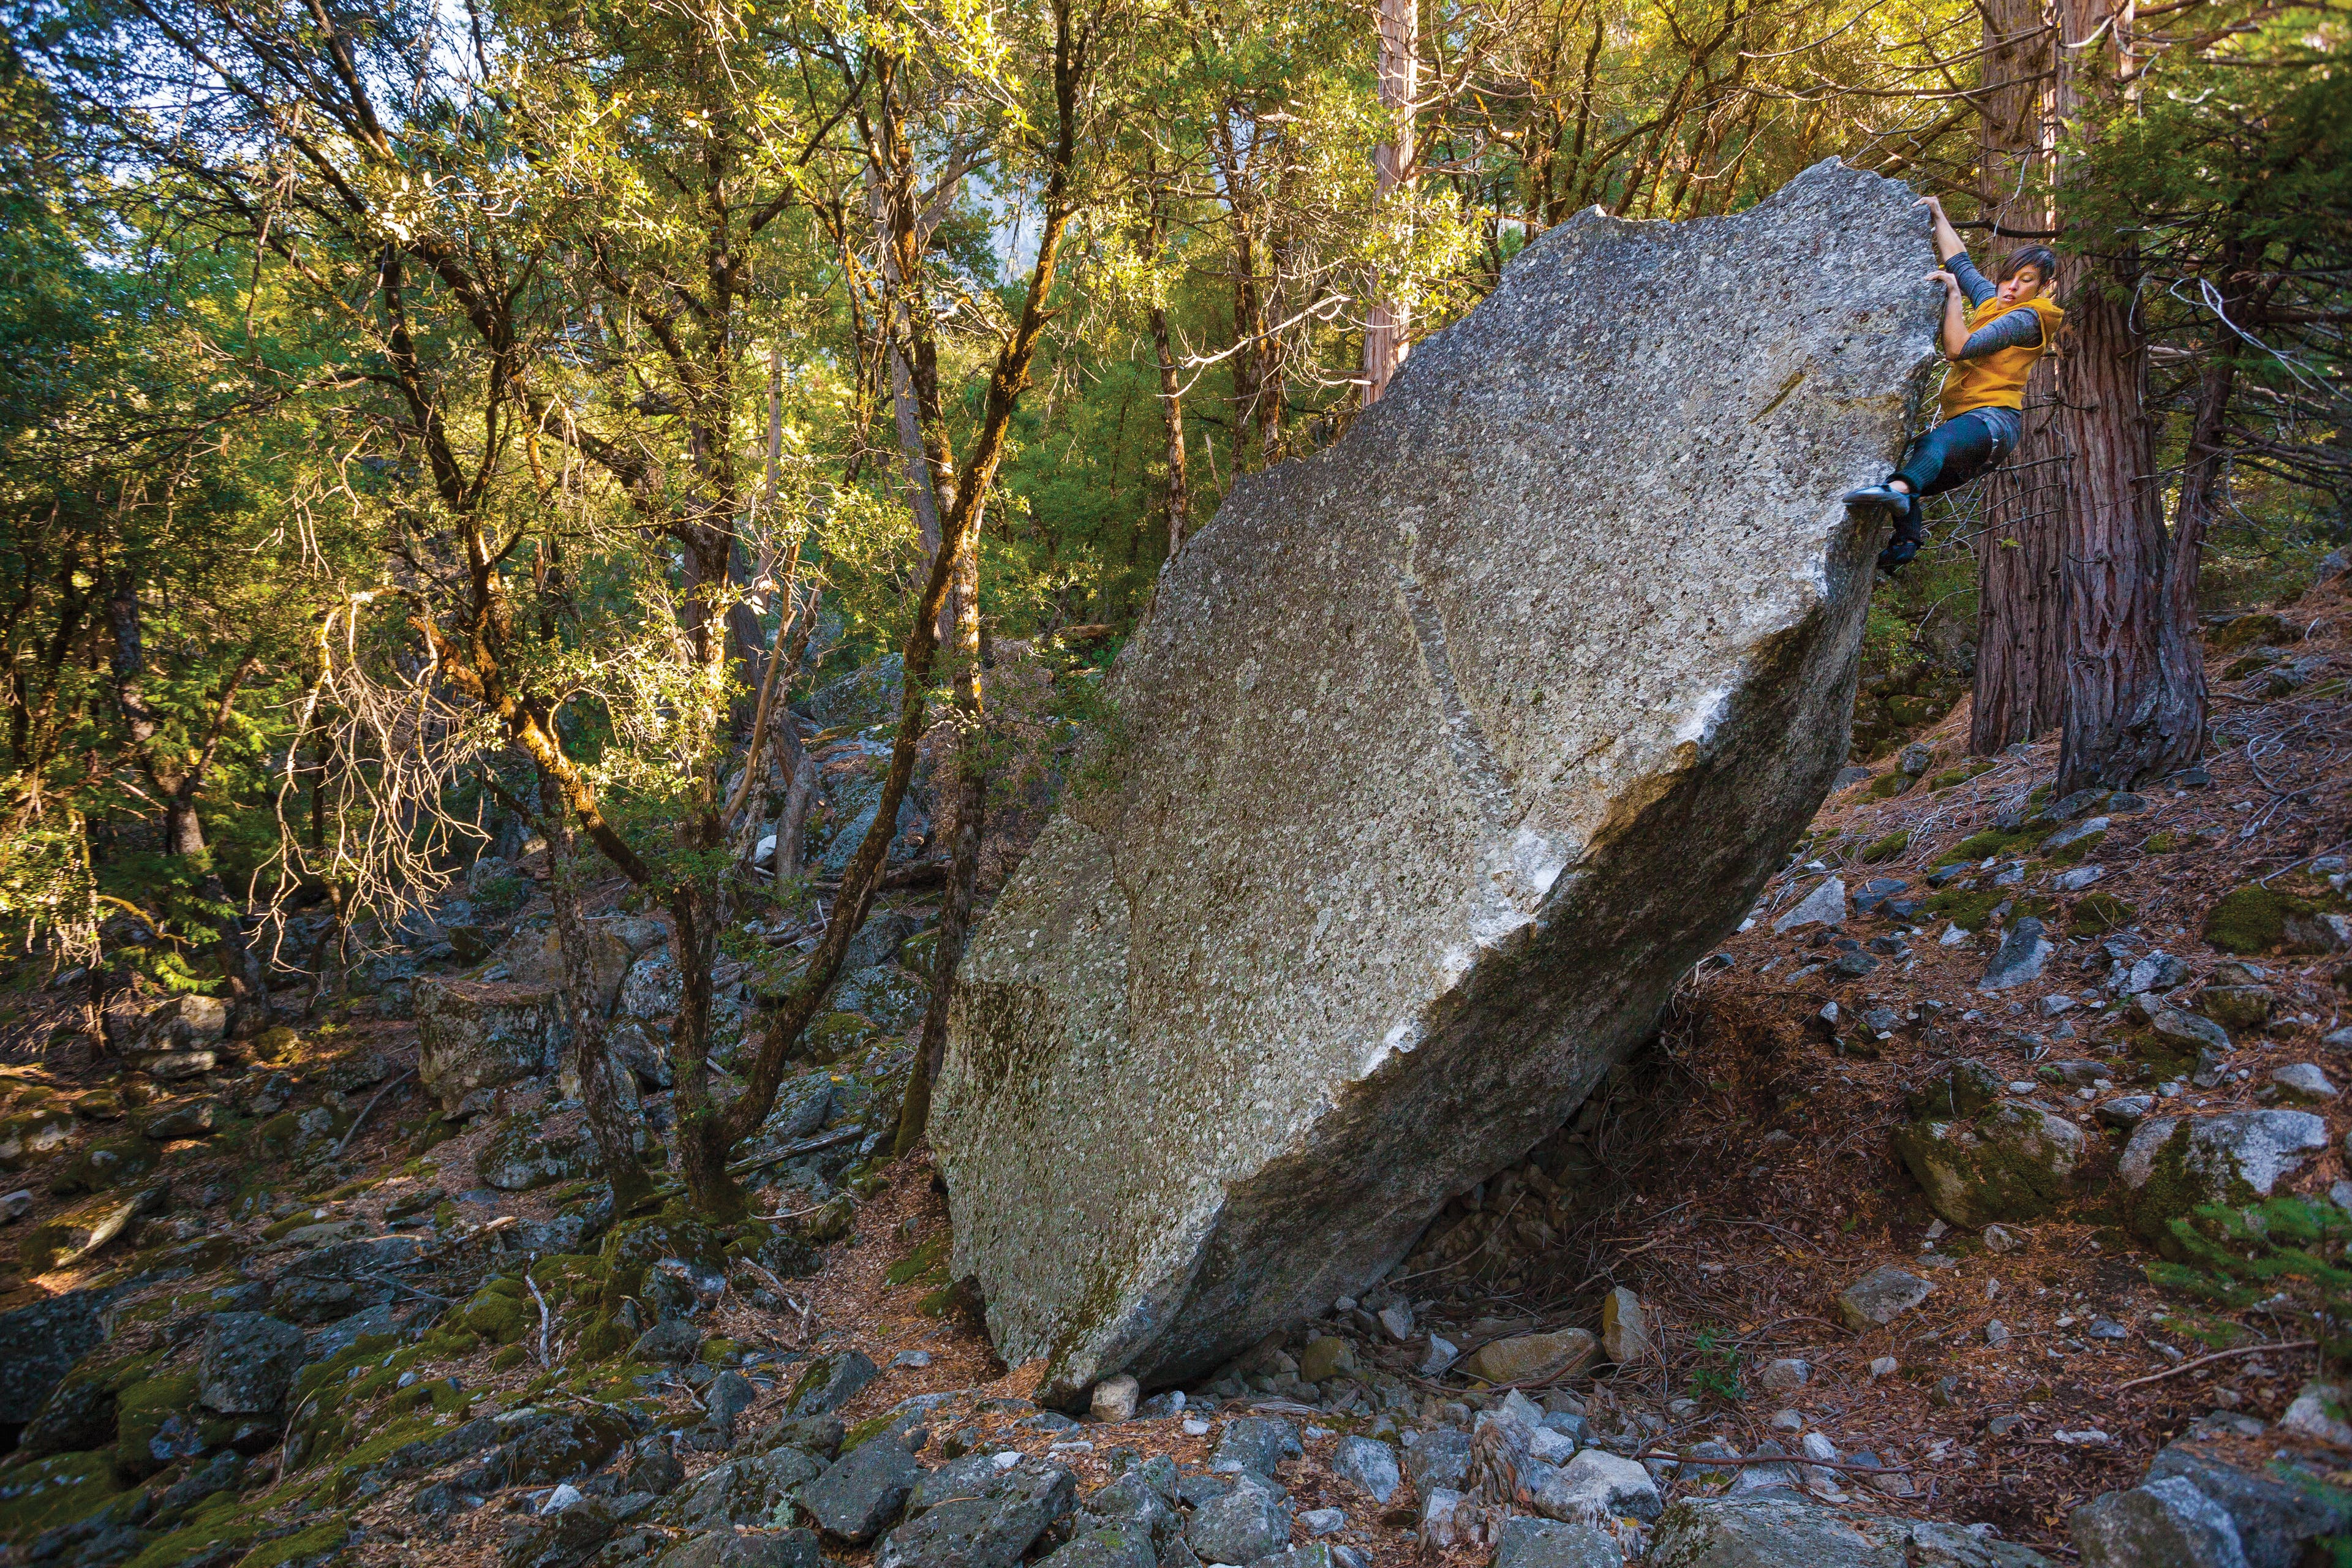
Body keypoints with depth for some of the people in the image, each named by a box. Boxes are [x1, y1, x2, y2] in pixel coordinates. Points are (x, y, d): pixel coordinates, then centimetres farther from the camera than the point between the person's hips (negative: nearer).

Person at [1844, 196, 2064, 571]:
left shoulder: (2025, 318, -3)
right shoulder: (1993, 301, 24)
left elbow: (1958, 347, -14)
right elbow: (1959, 261, 34)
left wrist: (1953, 292, -8)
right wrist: (1938, 213, 32)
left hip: (1993, 419, -11)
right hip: (1966, 423, 11)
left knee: (1938, 442, -44)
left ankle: (1898, 489, -75)